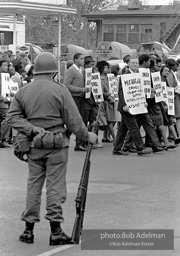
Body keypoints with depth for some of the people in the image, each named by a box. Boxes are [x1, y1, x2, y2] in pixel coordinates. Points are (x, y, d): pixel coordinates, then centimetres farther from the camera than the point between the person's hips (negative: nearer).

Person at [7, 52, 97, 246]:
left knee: (33, 185, 11)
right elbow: (73, 120, -8)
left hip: (33, 144, 4)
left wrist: (32, 129, -8)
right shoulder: (60, 91, -8)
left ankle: (29, 230, 13)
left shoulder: (22, 91, 5)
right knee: (55, 186, 0)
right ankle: (56, 231, 0)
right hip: (56, 144, -4)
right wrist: (87, 136, 6)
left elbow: (12, 117, -2)